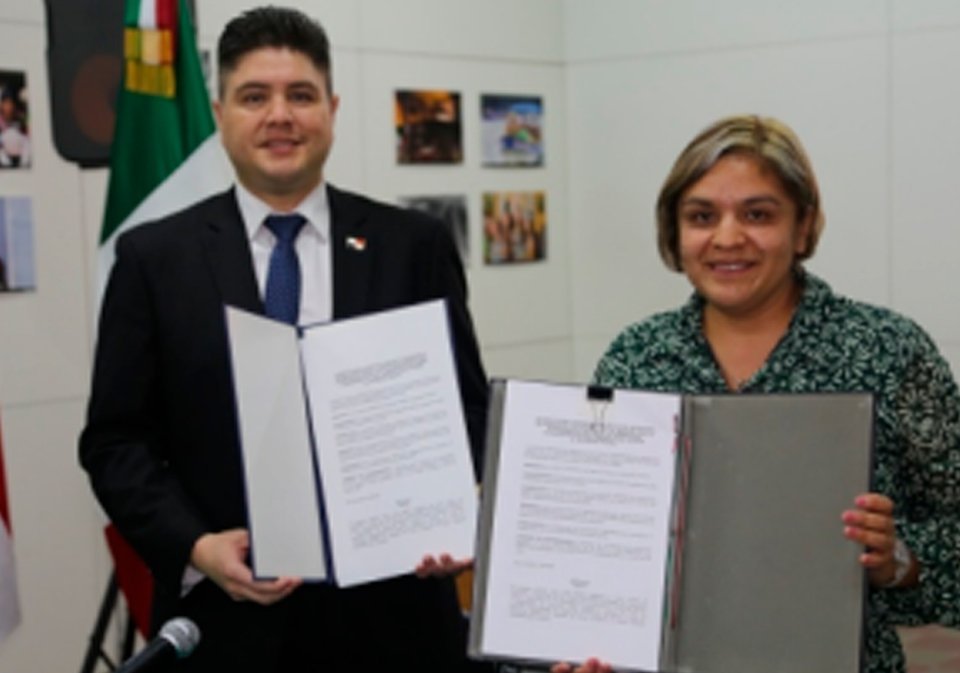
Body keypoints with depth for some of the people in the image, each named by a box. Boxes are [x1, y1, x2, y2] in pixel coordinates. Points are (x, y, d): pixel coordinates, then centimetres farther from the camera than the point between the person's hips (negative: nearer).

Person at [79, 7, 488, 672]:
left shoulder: (416, 245, 2)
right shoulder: (154, 257, 1)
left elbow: (467, 410, 4)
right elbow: (117, 438, 1)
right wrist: (195, 546, -14)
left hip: (390, 609, 1)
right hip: (229, 614, 0)